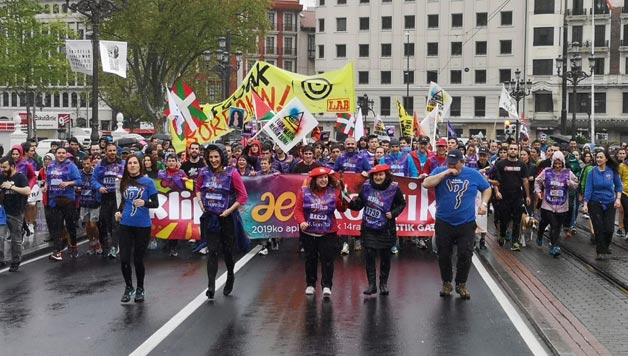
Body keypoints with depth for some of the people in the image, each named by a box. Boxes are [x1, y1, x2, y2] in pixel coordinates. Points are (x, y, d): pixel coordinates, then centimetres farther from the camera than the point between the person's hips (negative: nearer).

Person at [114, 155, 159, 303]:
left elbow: (156, 203, -5)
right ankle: (128, 288, 20)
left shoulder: (148, 182, -5)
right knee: (124, 259, -2)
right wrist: (119, 211, 1)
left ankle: (140, 289, 26)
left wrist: (144, 203, -24)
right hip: (126, 225, 3)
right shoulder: (124, 182, 6)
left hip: (143, 226, -3)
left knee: (138, 259, 5)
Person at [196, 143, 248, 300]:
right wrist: (200, 202, 2)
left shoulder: (232, 173, -11)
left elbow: (243, 196, -9)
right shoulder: (204, 172, 0)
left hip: (227, 218, -2)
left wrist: (230, 210, -15)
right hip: (210, 217, 2)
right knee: (212, 251, -5)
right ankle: (211, 286, -6)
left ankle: (230, 276, 39)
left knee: (227, 250, 12)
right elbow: (198, 188, 19)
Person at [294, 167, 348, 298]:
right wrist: (301, 222, -20)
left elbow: (341, 209, -1)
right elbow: (298, 209, -4)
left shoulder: (334, 192, -2)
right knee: (310, 259, 12)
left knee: (327, 259, -5)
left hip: (328, 233, -1)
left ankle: (326, 286, 0)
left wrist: (344, 198, -19)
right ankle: (310, 284, 26)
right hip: (308, 233, 1)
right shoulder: (304, 192, -3)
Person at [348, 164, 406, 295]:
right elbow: (359, 205, 0)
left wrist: (394, 213, -12)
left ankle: (383, 283, 25)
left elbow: (402, 203, 4)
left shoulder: (394, 188, -9)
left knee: (385, 256, 9)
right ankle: (371, 284, 5)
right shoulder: (367, 187, -3)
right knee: (369, 255, -4)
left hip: (386, 229, -1)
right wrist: (351, 202, -21)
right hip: (368, 227, 1)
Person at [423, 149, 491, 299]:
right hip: (443, 223, 0)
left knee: (465, 255, 1)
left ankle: (461, 284, 18)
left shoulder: (473, 174, 2)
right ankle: (446, 283, 25)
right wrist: (445, 173, -19)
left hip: (466, 223, 0)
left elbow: (487, 188, 15)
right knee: (444, 255, 7)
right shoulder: (439, 171, -1)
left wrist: (484, 203, -2)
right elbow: (426, 184, -18)